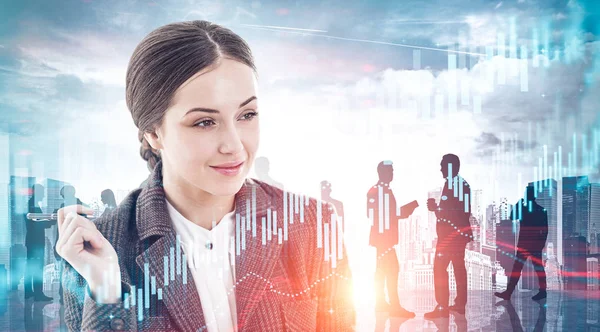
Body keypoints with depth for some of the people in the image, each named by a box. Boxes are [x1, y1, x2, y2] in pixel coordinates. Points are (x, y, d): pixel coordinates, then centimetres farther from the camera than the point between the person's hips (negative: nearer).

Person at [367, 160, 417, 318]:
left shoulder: (386, 190, 15)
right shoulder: (376, 191, -15)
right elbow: (373, 215, -21)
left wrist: (403, 213, 11)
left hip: (386, 236, 10)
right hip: (382, 235, -10)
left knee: (383, 268, 13)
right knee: (392, 269, -10)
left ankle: (381, 302, 19)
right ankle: (395, 306, -9)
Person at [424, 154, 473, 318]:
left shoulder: (451, 184, -16)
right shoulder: (463, 184, 14)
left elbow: (449, 210, -22)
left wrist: (435, 208, -8)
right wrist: (437, 207, 15)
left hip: (450, 233, -10)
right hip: (461, 231, 10)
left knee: (440, 267, -8)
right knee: (459, 267, 13)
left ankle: (442, 307, -10)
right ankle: (460, 304, 19)